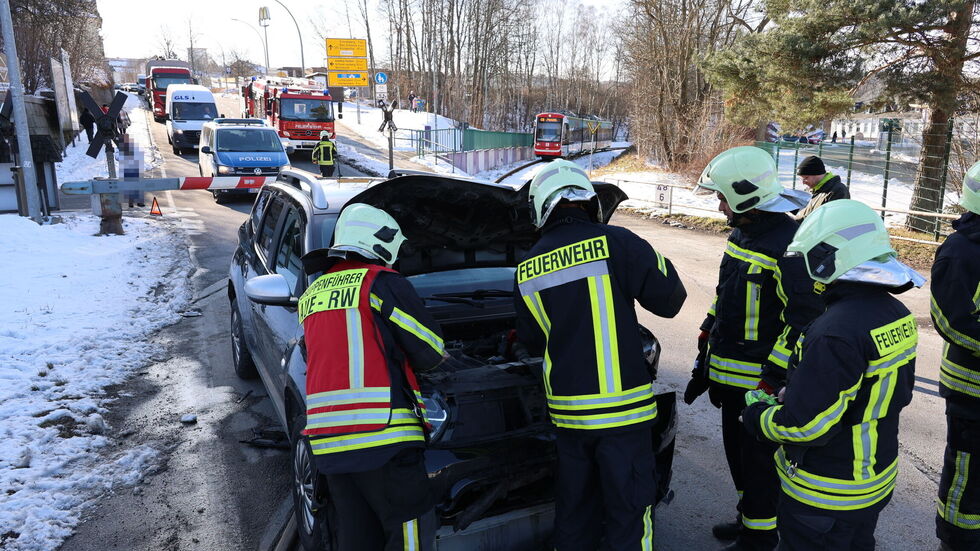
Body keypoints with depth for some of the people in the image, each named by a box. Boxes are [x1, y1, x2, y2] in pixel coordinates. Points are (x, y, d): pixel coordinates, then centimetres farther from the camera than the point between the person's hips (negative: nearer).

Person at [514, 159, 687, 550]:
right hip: (621, 407, -4)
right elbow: (669, 299, -4)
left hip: (566, 410, 4)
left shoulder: (526, 271, 5)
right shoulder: (616, 243, -10)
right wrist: (661, 264, 15)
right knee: (628, 508, 8)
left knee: (574, 508, 20)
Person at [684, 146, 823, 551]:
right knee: (737, 451, 22)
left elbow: (804, 318, -23)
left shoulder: (788, 244, -21)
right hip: (728, 374, 9)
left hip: (758, 378, -9)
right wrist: (704, 359, 18)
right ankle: (748, 518, 41)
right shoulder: (740, 235, 9)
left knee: (758, 459, 7)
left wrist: (771, 381, -23)